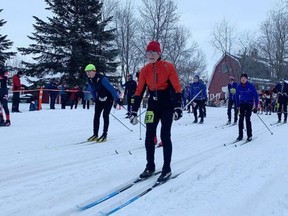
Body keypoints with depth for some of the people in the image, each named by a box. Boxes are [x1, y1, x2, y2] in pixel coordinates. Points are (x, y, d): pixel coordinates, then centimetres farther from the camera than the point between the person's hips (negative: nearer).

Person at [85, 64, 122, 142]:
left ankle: (104, 135, -3)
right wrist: (95, 99, 18)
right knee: (96, 115, 1)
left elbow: (111, 88, -30)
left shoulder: (102, 78, -29)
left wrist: (117, 99, -32)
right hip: (100, 99, 7)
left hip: (108, 98, -7)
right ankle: (95, 135, 7)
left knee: (105, 115, -11)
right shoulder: (90, 80, -5)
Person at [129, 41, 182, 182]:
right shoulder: (145, 70, 2)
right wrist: (134, 111, 0)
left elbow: (177, 88, -11)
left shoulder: (168, 67, -9)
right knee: (149, 136, 2)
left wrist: (178, 107, -19)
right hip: (153, 104, 4)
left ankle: (167, 168, 6)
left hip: (167, 104, -4)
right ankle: (150, 166, 15)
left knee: (165, 136, -5)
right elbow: (139, 91, 4)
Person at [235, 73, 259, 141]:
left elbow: (255, 96, -5)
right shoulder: (239, 87, -1)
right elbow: (237, 96, 10)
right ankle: (240, 135, 2)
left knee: (247, 118, -11)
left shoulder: (251, 86, -10)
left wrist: (256, 106, -8)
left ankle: (249, 135, -2)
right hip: (242, 103, 3)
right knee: (241, 119, -4)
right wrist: (237, 106, 7)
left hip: (249, 103, -3)